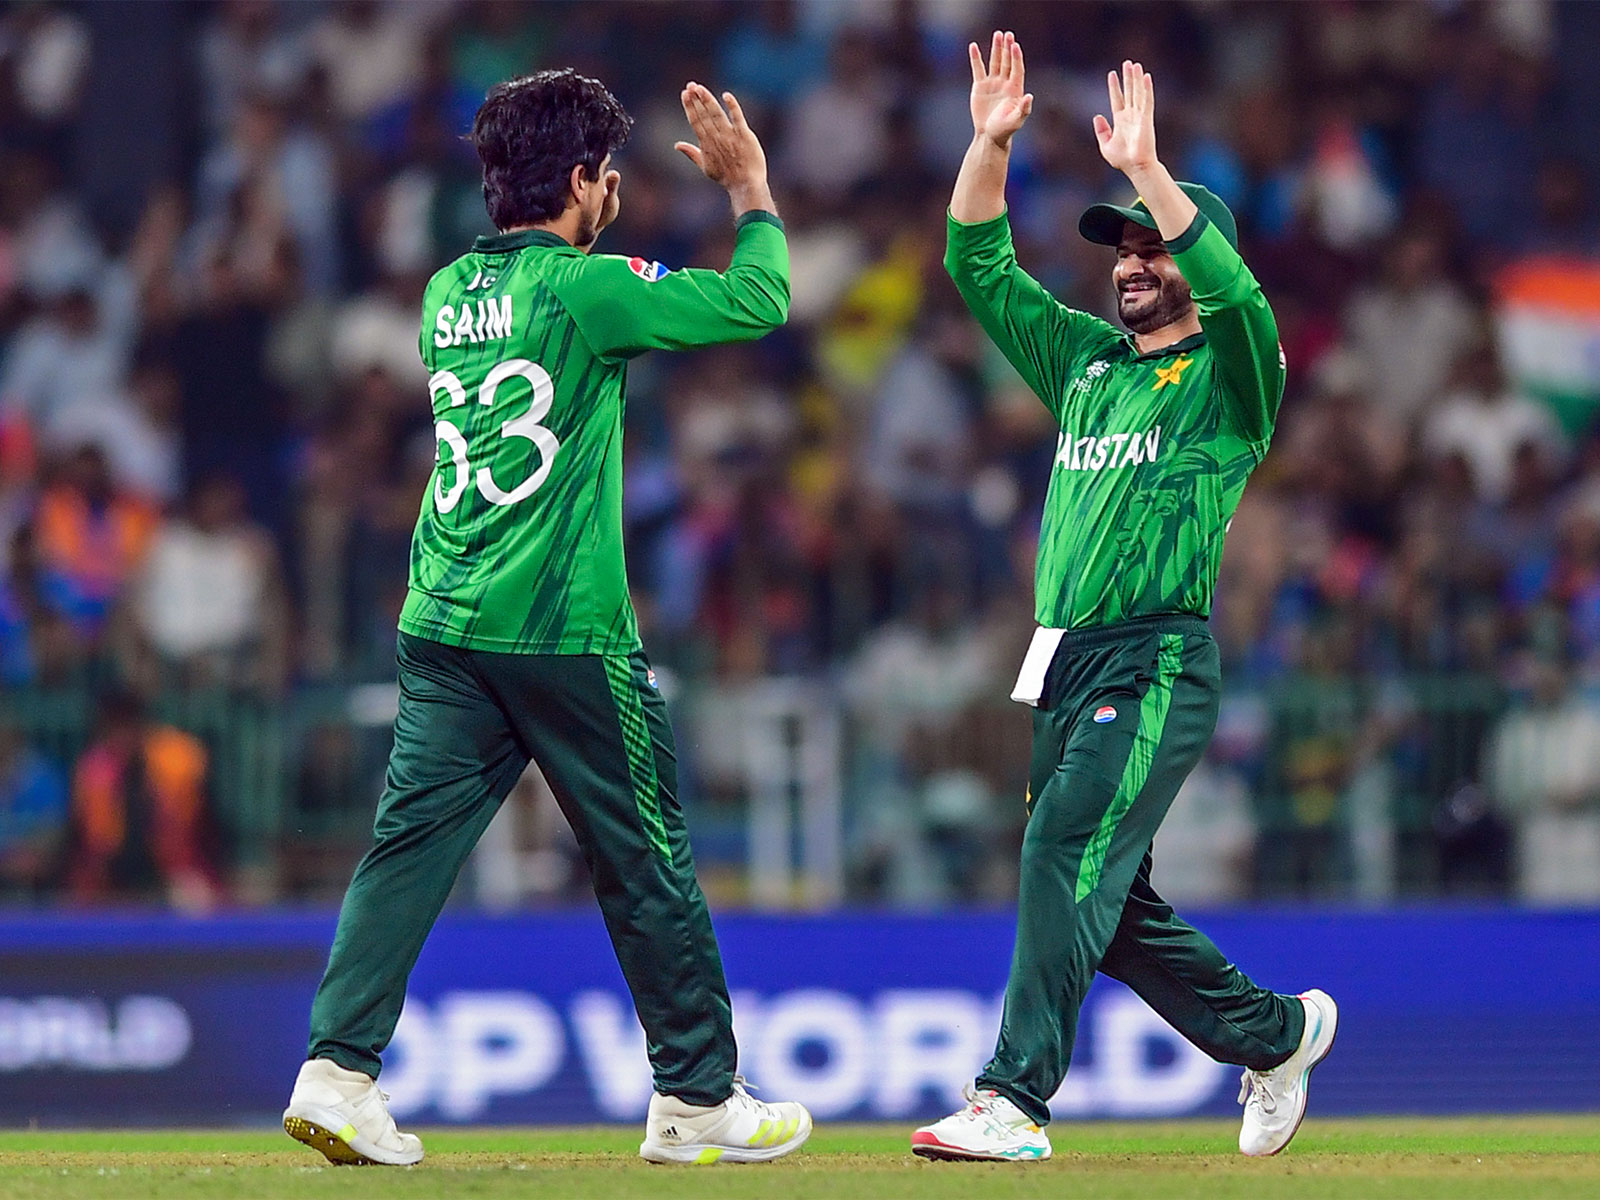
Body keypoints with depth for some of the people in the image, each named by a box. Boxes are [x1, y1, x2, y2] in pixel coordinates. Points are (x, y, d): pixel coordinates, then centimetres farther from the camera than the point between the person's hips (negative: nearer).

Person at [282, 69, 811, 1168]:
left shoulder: (449, 292, 9)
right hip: (564, 628, -6)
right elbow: (756, 301, -7)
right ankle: (698, 1098, 14)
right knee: (647, 862, 6)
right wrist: (751, 189, 6)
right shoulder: (582, 289, -11)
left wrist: (589, 231, 30)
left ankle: (338, 1070, -13)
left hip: (444, 626, 6)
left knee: (413, 843, 1)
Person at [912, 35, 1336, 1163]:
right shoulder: (1084, 360, 20)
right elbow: (981, 265, 16)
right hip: (1064, 665, 8)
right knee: (1110, 904, 10)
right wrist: (991, 143, 3)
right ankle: (1277, 1030, 30)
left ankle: (1014, 1102, -27)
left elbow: (1234, 290, -20)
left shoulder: (1230, 374, 2)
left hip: (1158, 662, -8)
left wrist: (1149, 170, -27)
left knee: (1069, 850, -22)